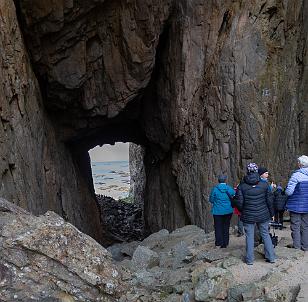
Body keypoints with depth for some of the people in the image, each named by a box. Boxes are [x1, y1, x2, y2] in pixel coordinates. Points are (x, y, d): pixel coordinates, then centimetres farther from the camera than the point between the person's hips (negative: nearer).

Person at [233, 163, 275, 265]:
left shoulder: (242, 186, -9)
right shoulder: (264, 184, -4)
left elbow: (239, 203, -8)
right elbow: (270, 201, 0)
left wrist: (242, 211, 12)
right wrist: (271, 213, 12)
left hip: (248, 216, -1)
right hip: (263, 215, 2)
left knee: (249, 236, 8)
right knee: (265, 234, 15)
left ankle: (250, 259, 13)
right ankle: (271, 257, 19)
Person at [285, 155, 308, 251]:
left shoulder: (296, 175, -18)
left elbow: (289, 192, -22)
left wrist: (286, 191, 0)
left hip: (296, 206, -5)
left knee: (295, 226, 7)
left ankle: (297, 245, 12)